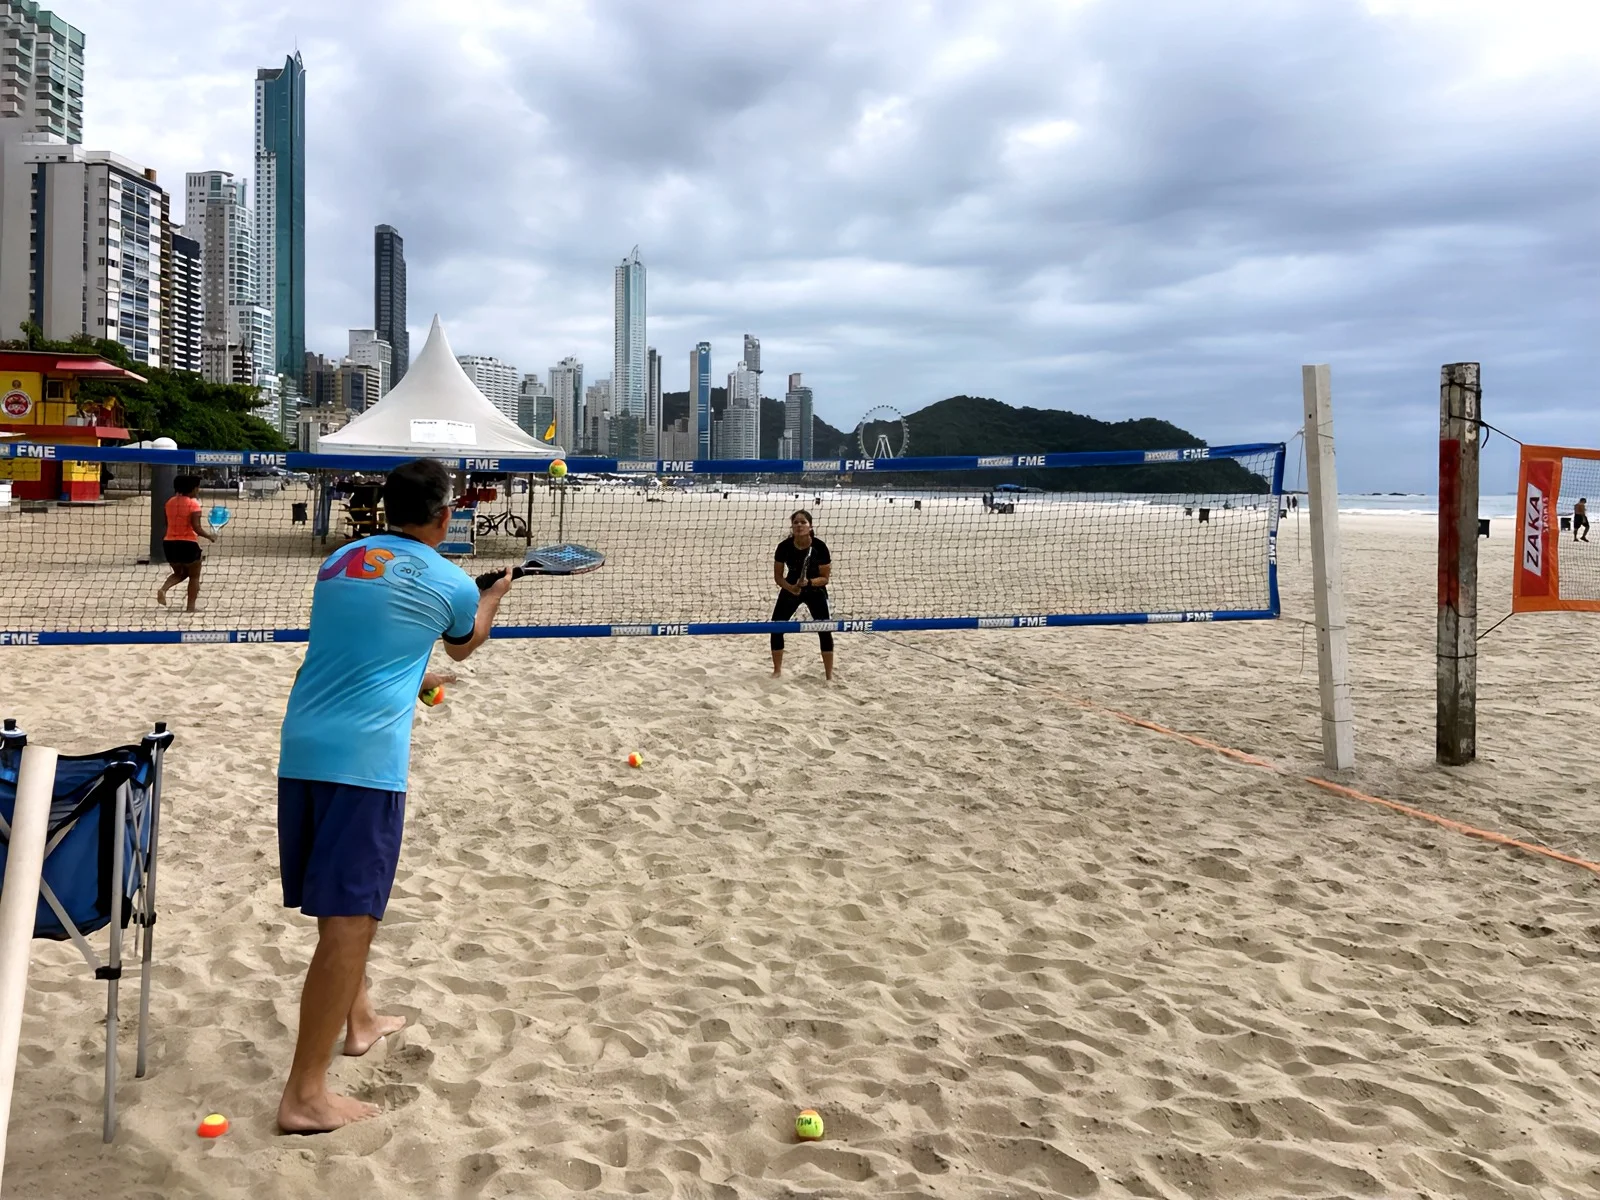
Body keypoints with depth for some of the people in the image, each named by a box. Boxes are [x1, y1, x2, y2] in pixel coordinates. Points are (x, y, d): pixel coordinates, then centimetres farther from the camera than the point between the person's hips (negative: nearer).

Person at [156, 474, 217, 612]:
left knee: (179, 573, 24)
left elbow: (168, 523, 16)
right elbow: (196, 528, -18)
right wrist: (210, 536, -3)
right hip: (188, 544, -6)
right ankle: (190, 607, 8)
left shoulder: (170, 502, 6)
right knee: (194, 576, 11)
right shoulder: (193, 504, -13)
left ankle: (163, 589, -3)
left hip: (169, 543, 6)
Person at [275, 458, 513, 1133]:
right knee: (348, 919, -5)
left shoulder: (340, 561, 16)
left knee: (347, 900, 24)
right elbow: (464, 645, 23)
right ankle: (305, 1095, -5)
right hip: (365, 756, -7)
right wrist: (494, 595, 43)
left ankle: (358, 1020, 41)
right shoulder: (448, 582, 0)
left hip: (301, 748, 7)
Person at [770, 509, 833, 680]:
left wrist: (809, 582, -35)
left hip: (815, 590, -2)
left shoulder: (820, 546, -24)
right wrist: (791, 588, -29)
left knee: (824, 629, -9)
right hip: (791, 589, 2)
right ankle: (777, 671, 11)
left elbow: (825, 578, -16)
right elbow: (778, 576, -10)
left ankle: (829, 674, 3)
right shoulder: (784, 546, -20)